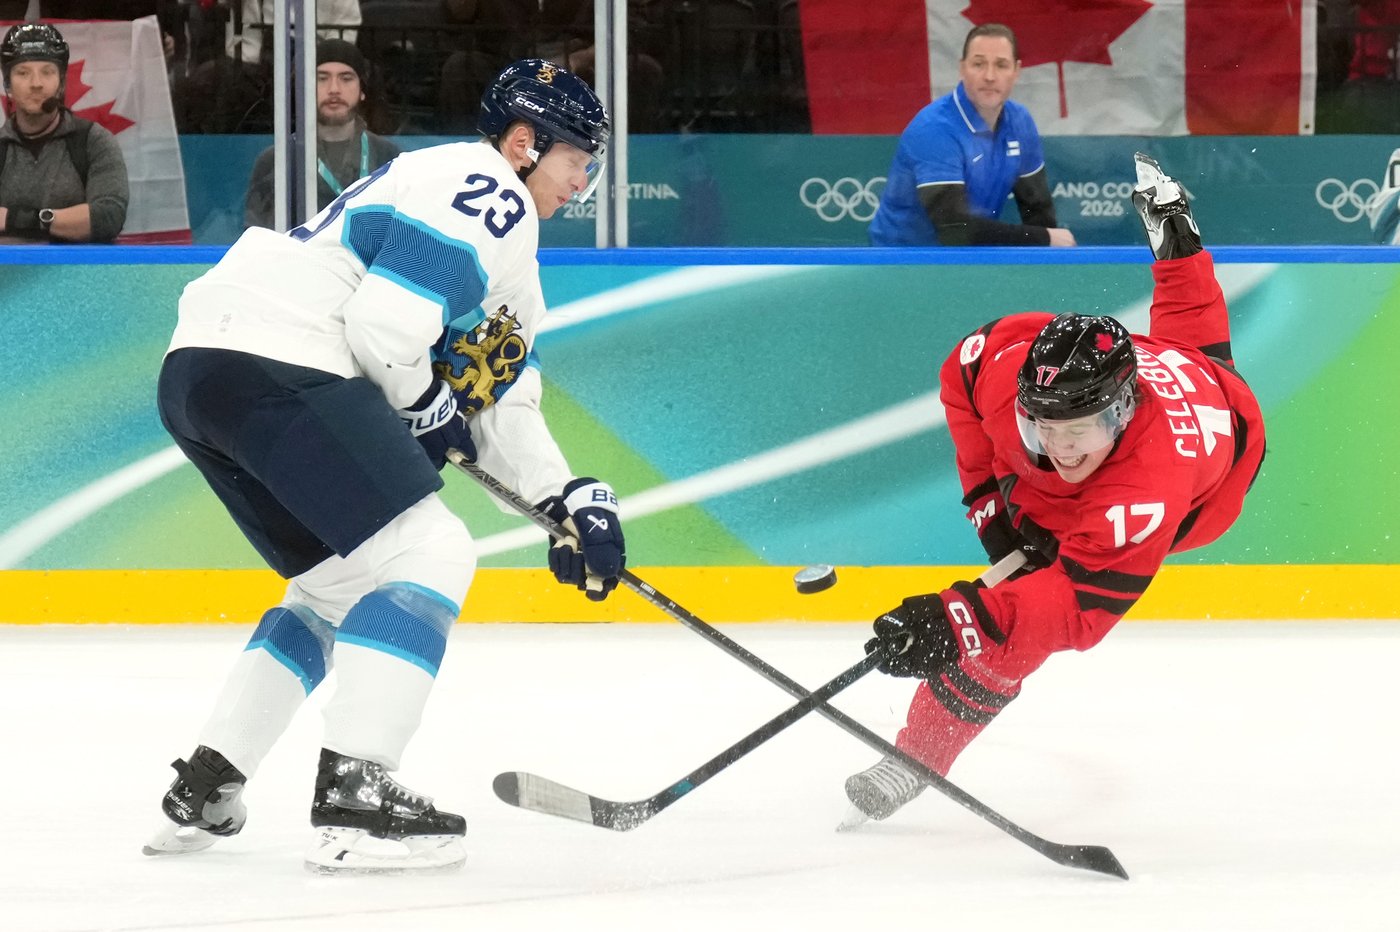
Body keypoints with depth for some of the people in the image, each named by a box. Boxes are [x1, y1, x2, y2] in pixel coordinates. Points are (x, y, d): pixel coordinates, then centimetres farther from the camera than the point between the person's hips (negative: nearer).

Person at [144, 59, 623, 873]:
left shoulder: (508, 251, 28)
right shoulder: (487, 194, -6)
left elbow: (500, 398, 27)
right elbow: (384, 324, -17)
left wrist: (570, 500, 15)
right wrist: (424, 407, 0)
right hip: (273, 365, -11)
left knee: (341, 584, 22)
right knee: (427, 555, -10)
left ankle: (202, 793, 20)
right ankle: (353, 799, -18)